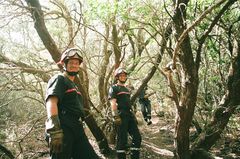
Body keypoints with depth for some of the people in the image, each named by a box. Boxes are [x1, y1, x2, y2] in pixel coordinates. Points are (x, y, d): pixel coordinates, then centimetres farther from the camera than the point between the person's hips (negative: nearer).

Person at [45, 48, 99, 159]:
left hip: (77, 131, 9)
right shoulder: (59, 79, 0)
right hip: (63, 130, -8)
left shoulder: (74, 86, 27)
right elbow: (51, 102, -17)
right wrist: (55, 129, -30)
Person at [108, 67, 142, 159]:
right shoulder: (114, 88, 0)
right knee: (122, 139, -5)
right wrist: (116, 116, -21)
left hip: (129, 115, 8)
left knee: (137, 137, 4)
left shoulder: (127, 89, 23)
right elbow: (113, 103, -11)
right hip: (121, 116, -8)